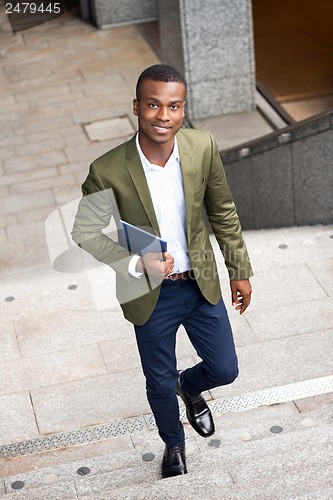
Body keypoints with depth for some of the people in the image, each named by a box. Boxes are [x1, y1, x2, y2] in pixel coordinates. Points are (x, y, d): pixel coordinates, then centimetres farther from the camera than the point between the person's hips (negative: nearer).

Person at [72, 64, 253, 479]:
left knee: (224, 370, 15)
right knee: (160, 384, 18)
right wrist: (137, 263, -27)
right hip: (150, 293, -2)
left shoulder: (203, 147, -16)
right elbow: (85, 234, -13)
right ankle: (174, 445, 50)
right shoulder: (108, 171, -25)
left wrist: (240, 271, 5)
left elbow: (223, 212, -1)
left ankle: (190, 386, 53)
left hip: (202, 284, 2)